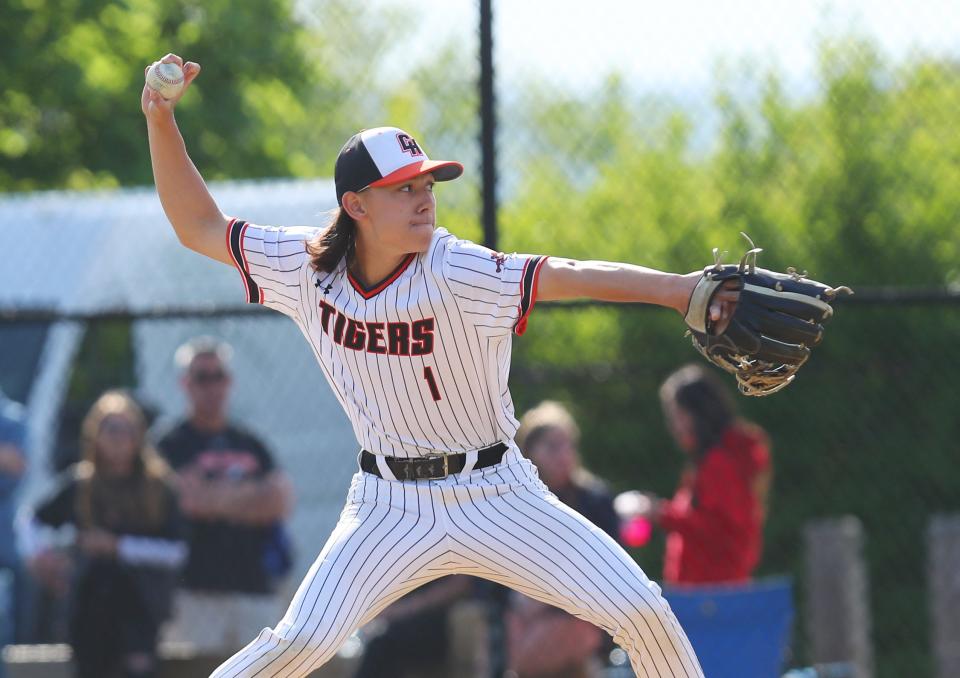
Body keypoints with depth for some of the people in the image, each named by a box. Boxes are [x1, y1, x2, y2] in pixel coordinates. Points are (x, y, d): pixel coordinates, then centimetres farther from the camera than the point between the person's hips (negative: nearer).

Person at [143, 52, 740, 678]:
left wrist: (682, 290, -43)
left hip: (497, 495, -1)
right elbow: (199, 227, 2)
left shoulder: (457, 274, -18)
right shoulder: (307, 267, -7)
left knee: (642, 612, -10)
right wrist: (161, 122, -9)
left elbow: (571, 276, -30)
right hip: (390, 506, 1)